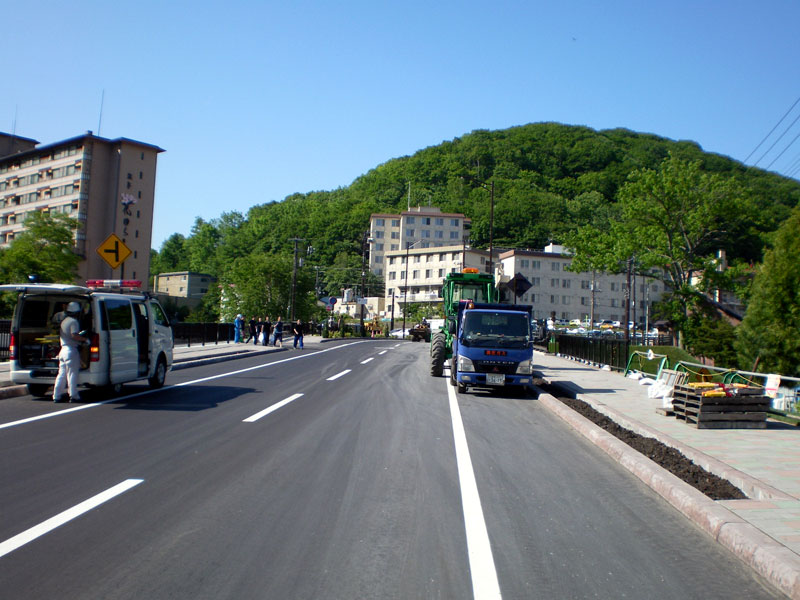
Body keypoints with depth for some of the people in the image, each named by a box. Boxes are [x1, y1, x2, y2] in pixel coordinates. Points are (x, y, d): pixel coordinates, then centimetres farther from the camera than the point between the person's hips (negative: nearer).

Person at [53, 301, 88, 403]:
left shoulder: (63, 321, 16)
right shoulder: (73, 321, -11)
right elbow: (74, 335, -25)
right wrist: (85, 339, -14)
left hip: (63, 348, 8)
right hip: (72, 350, -8)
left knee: (61, 374, 11)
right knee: (72, 373, -4)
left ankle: (56, 396, 12)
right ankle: (73, 395, -2)